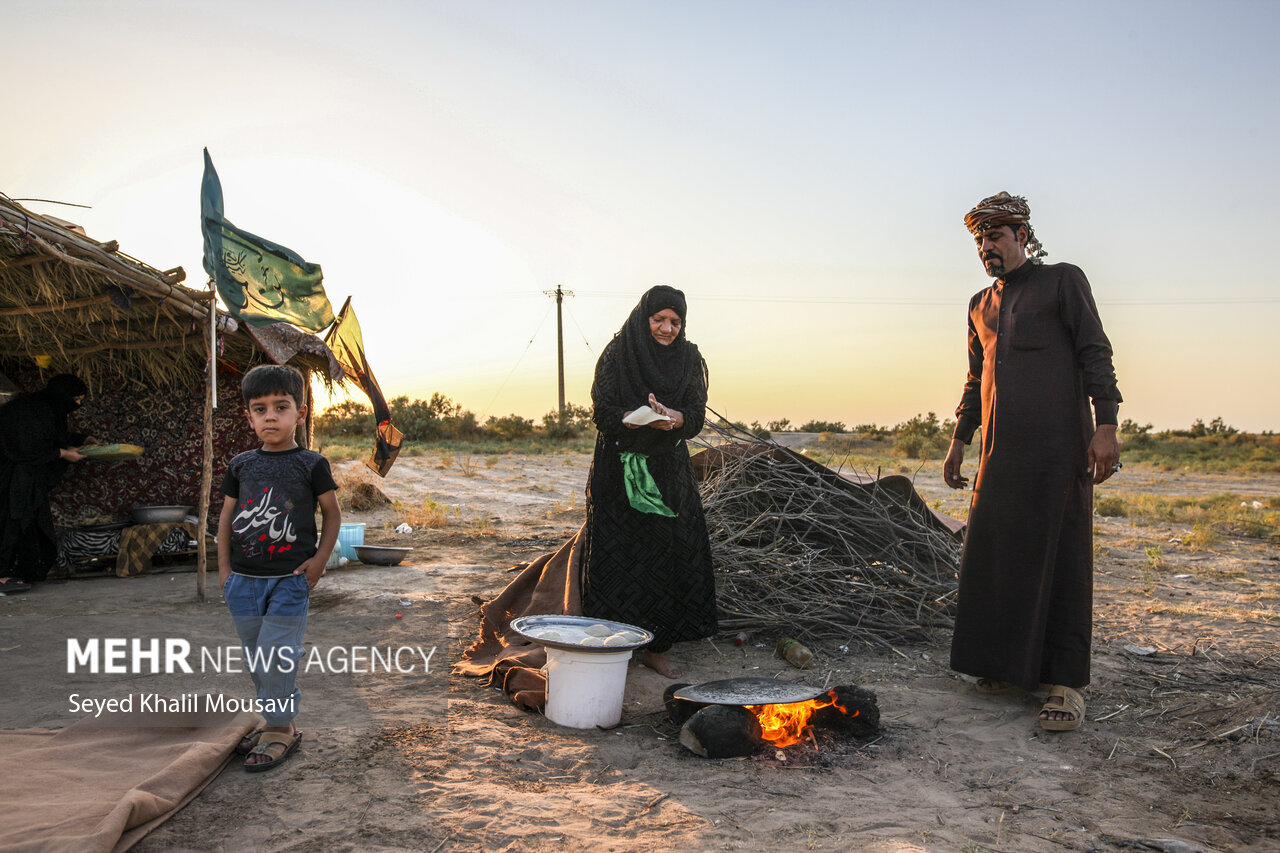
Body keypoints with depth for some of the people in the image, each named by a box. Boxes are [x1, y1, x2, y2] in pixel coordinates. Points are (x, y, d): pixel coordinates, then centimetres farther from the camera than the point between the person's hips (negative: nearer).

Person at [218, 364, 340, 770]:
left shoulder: (311, 464, -3)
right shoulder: (240, 466, 8)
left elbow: (332, 512, 3)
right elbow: (226, 516, 13)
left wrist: (319, 559, -5)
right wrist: (224, 567, 7)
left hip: (290, 579, -4)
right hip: (244, 580, 5)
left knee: (275, 657, -7)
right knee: (256, 660, 12)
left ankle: (280, 729, 8)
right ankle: (279, 724, 26)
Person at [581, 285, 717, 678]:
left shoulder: (689, 359, 5)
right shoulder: (617, 354, -4)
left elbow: (697, 415, -1)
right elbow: (602, 412, -9)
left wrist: (674, 418, -24)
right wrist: (643, 419, -28)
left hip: (669, 470, 3)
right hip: (620, 470, -3)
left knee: (671, 552, -1)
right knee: (619, 554, -4)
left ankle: (658, 647, 10)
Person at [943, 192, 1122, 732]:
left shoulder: (1063, 281, 5)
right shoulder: (980, 306, 21)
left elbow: (1095, 354, -1)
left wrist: (1105, 425, -12)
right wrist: (958, 439, 20)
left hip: (1057, 449, -5)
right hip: (999, 454, 6)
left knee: (1061, 559, -6)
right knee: (993, 557, 3)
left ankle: (1066, 682, -2)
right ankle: (1010, 666, 15)